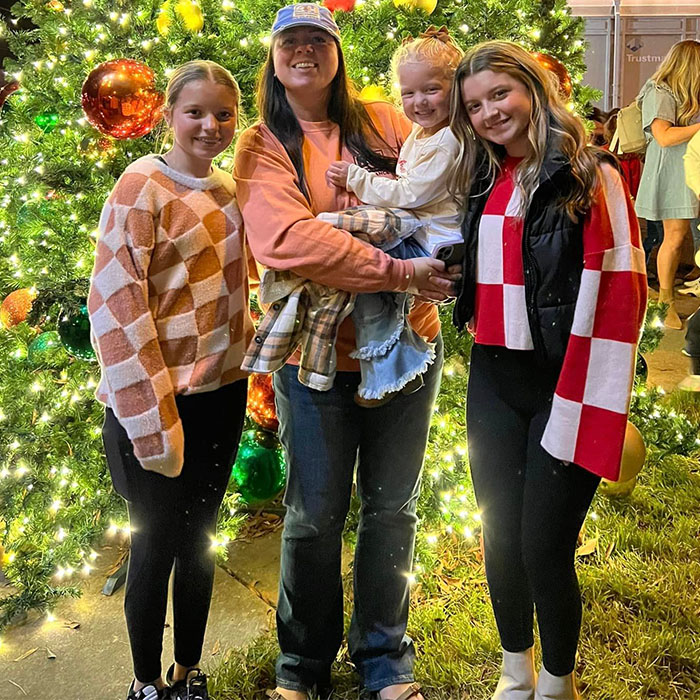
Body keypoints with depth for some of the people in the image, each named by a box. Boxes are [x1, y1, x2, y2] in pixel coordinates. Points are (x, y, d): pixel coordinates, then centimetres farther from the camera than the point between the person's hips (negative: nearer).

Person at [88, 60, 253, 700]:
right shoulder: (143, 185, -10)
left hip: (221, 391, 6)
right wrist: (150, 417, -18)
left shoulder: (228, 190, 9)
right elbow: (115, 301, -16)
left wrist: (245, 358, 2)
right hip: (159, 399, -6)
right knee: (155, 545, 6)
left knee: (198, 538, 16)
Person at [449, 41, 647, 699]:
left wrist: (588, 400, -17)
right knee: (499, 536, 13)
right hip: (495, 384, 6)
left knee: (544, 546, -2)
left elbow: (618, 294, -13)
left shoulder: (590, 177, -8)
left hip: (564, 387, -5)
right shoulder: (481, 182, 10)